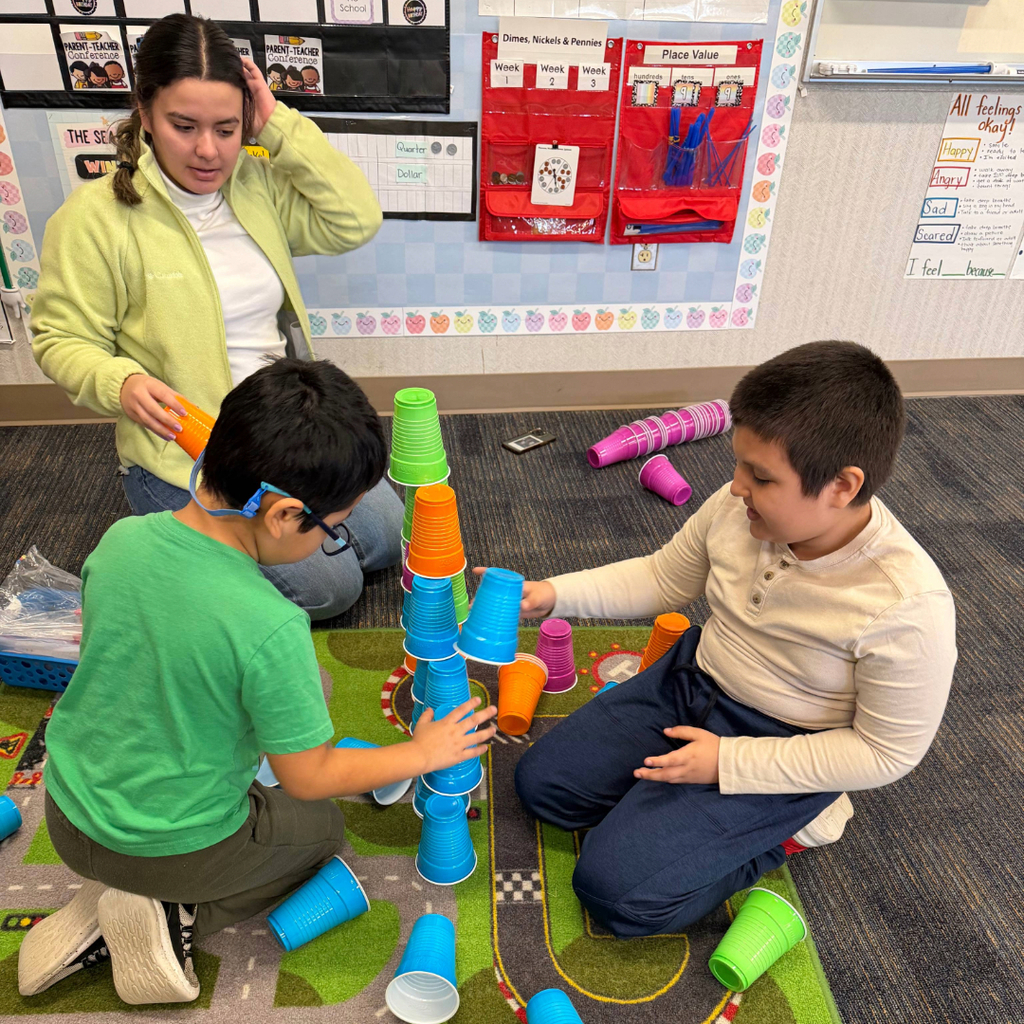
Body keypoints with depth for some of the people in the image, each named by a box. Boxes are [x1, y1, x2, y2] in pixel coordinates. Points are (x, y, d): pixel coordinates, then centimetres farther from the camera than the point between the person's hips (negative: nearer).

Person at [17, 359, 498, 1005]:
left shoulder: (121, 539, -15)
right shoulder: (268, 627, -33)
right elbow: (309, 777, -19)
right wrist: (423, 752, -4)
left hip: (68, 812, 5)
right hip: (173, 847, -5)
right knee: (321, 825, 22)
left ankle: (106, 907, 13)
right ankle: (175, 917, 2)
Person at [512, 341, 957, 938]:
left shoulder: (908, 606, -29)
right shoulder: (738, 509, -16)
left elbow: (887, 752, -18)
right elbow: (664, 580, 3)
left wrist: (728, 761, -21)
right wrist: (554, 595, -9)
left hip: (779, 746, -5)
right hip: (690, 682, 6)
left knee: (616, 890, -14)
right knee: (541, 781, 5)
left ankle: (784, 828, 8)